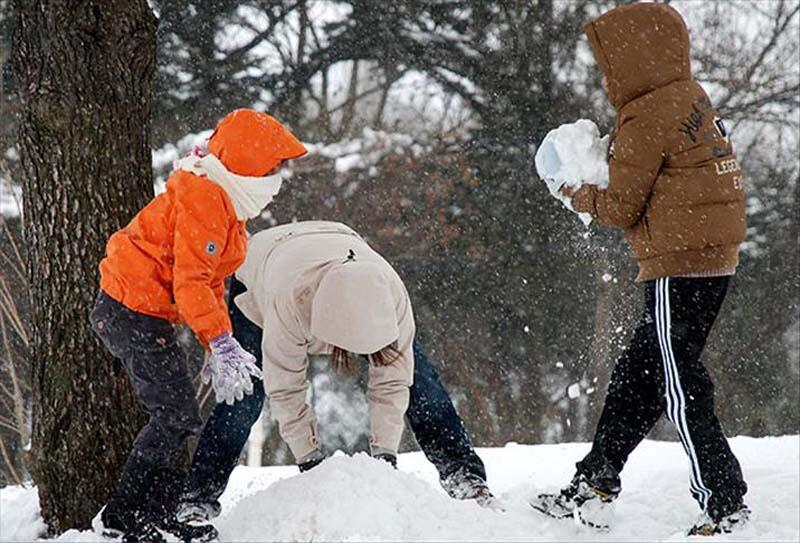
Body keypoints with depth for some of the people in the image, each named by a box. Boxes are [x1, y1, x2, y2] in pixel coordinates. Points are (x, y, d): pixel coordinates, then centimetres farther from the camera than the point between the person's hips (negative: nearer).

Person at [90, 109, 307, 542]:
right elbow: (190, 280, -23)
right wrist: (221, 343, -25)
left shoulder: (222, 202, 18)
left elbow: (210, 283, 21)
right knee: (177, 415, -10)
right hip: (134, 313, -11)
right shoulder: (202, 197, -17)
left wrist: (222, 351, 15)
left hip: (143, 315, 11)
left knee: (176, 416, 11)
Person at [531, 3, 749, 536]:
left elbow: (622, 208, -10)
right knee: (635, 374, 15)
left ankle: (723, 503, -4)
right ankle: (595, 485, 23)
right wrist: (612, 153, 8)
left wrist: (581, 196, 9)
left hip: (680, 265, -10)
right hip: (715, 258, 10)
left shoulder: (646, 118, -14)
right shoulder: (692, 97, 13)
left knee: (679, 387, -5)